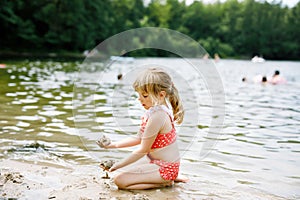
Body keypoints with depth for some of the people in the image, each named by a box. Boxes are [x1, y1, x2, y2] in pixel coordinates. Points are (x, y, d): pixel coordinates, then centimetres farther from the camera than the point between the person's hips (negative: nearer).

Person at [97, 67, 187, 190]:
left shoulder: (156, 116, -25)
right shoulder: (156, 111, 6)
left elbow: (143, 150, -19)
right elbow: (139, 138, 12)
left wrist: (119, 165, -11)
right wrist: (113, 145, 6)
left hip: (165, 168, -10)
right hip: (164, 164, 10)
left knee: (119, 180, -15)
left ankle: (165, 183, -6)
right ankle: (170, 178, 12)